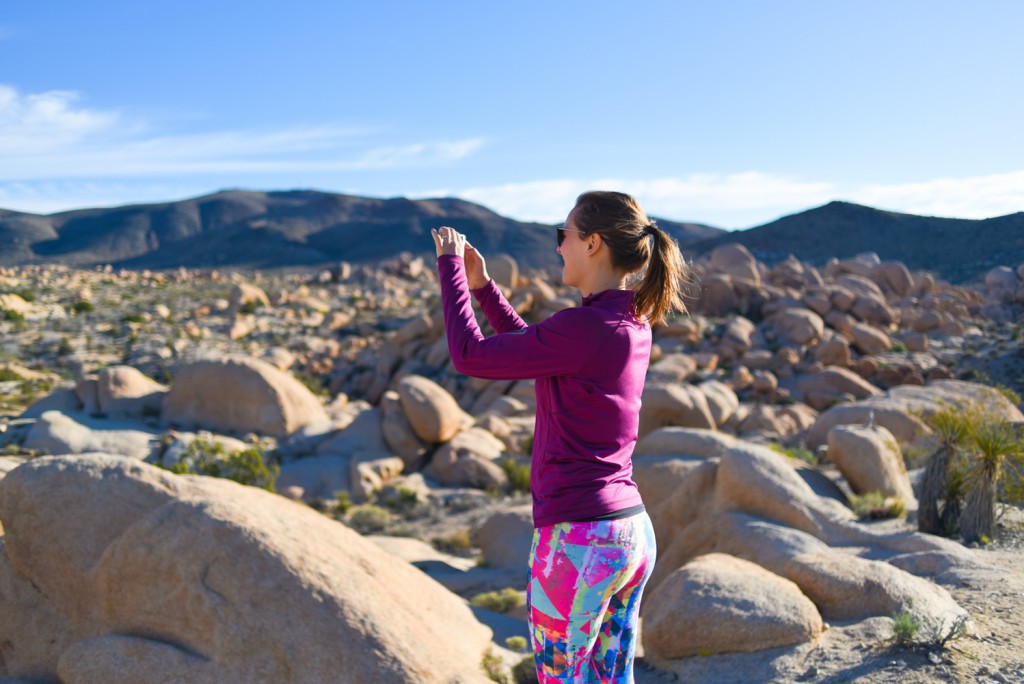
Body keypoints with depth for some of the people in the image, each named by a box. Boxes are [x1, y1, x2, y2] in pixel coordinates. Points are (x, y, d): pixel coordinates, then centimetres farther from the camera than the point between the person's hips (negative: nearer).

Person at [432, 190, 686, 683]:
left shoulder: (586, 328, -21)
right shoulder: (634, 325, 6)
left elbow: (470, 356, -14)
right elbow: (536, 351, 19)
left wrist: (450, 267, -2)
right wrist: (482, 287, 16)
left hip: (578, 538, -8)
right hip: (633, 532, 8)